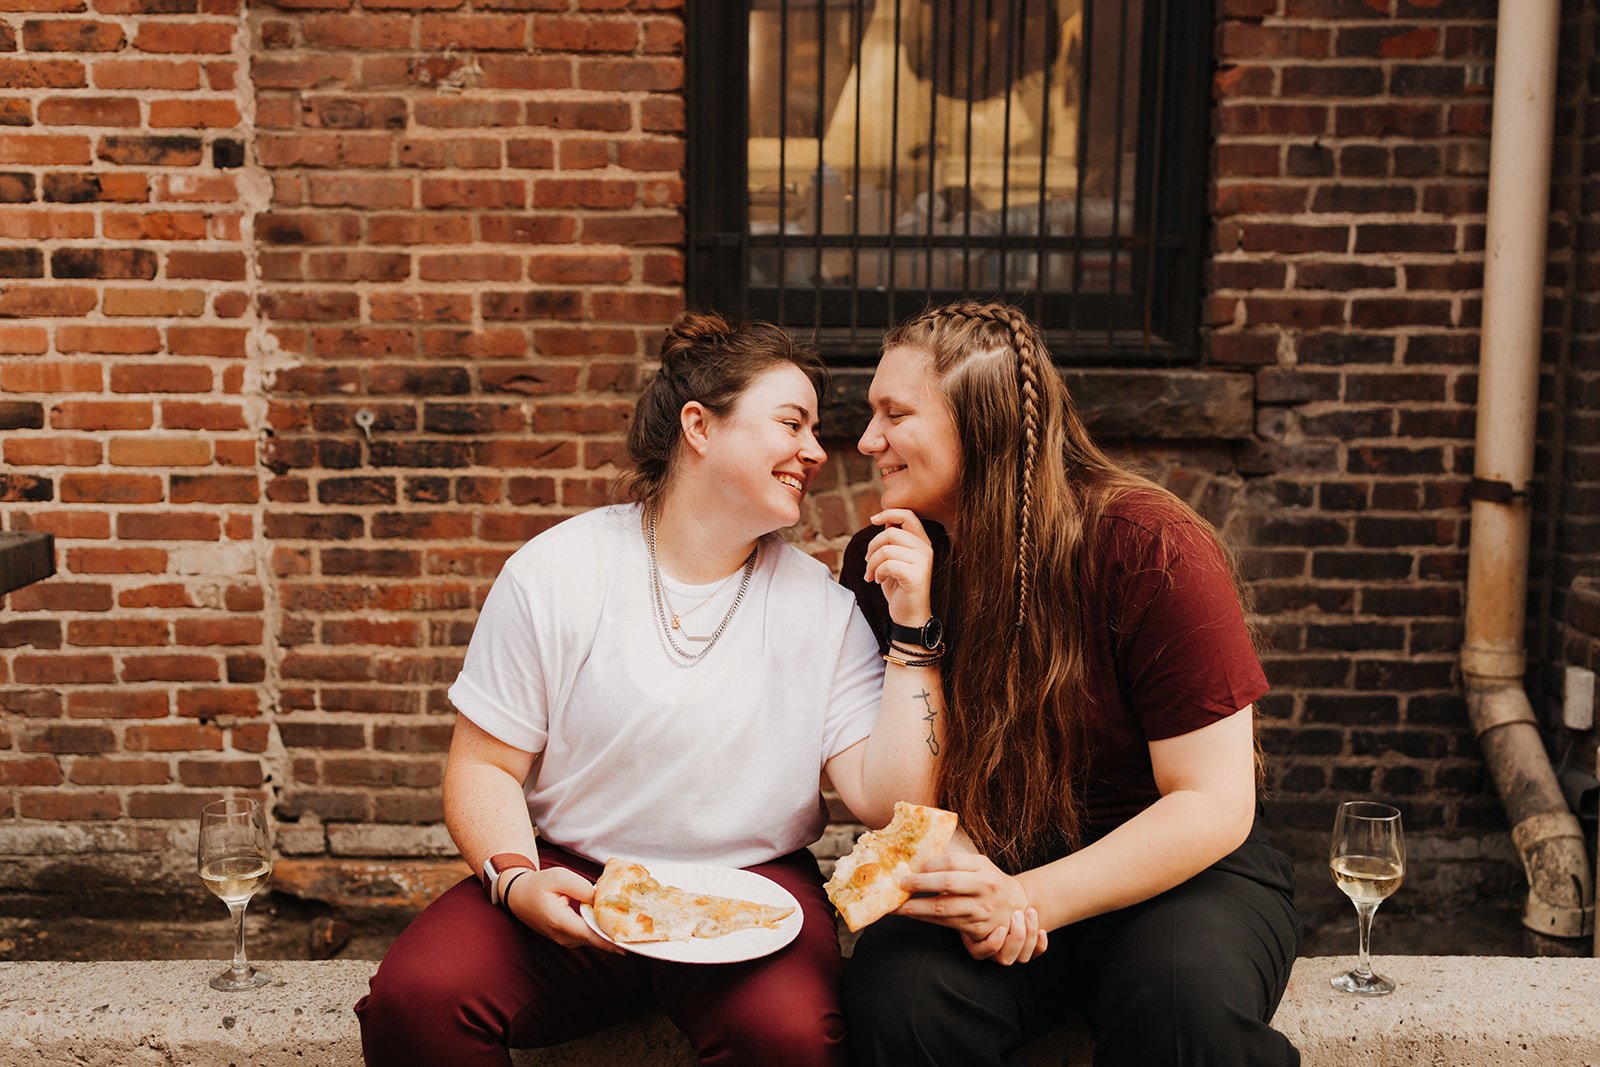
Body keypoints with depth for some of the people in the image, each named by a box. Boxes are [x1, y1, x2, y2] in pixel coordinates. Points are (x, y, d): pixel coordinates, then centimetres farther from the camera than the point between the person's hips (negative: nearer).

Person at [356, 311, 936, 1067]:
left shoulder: (821, 606, 1)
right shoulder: (554, 573, -1)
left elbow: (889, 803, -7)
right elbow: (484, 766, 0)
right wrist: (515, 880, -18)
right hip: (571, 880, 0)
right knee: (415, 997, -26)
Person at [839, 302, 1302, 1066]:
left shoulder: (1149, 546, -16)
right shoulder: (886, 561, -1)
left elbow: (1215, 805, -16)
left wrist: (1029, 901, -24)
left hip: (1174, 870, -2)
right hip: (994, 864, 3)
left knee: (1187, 1002, -36)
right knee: (894, 991, -30)